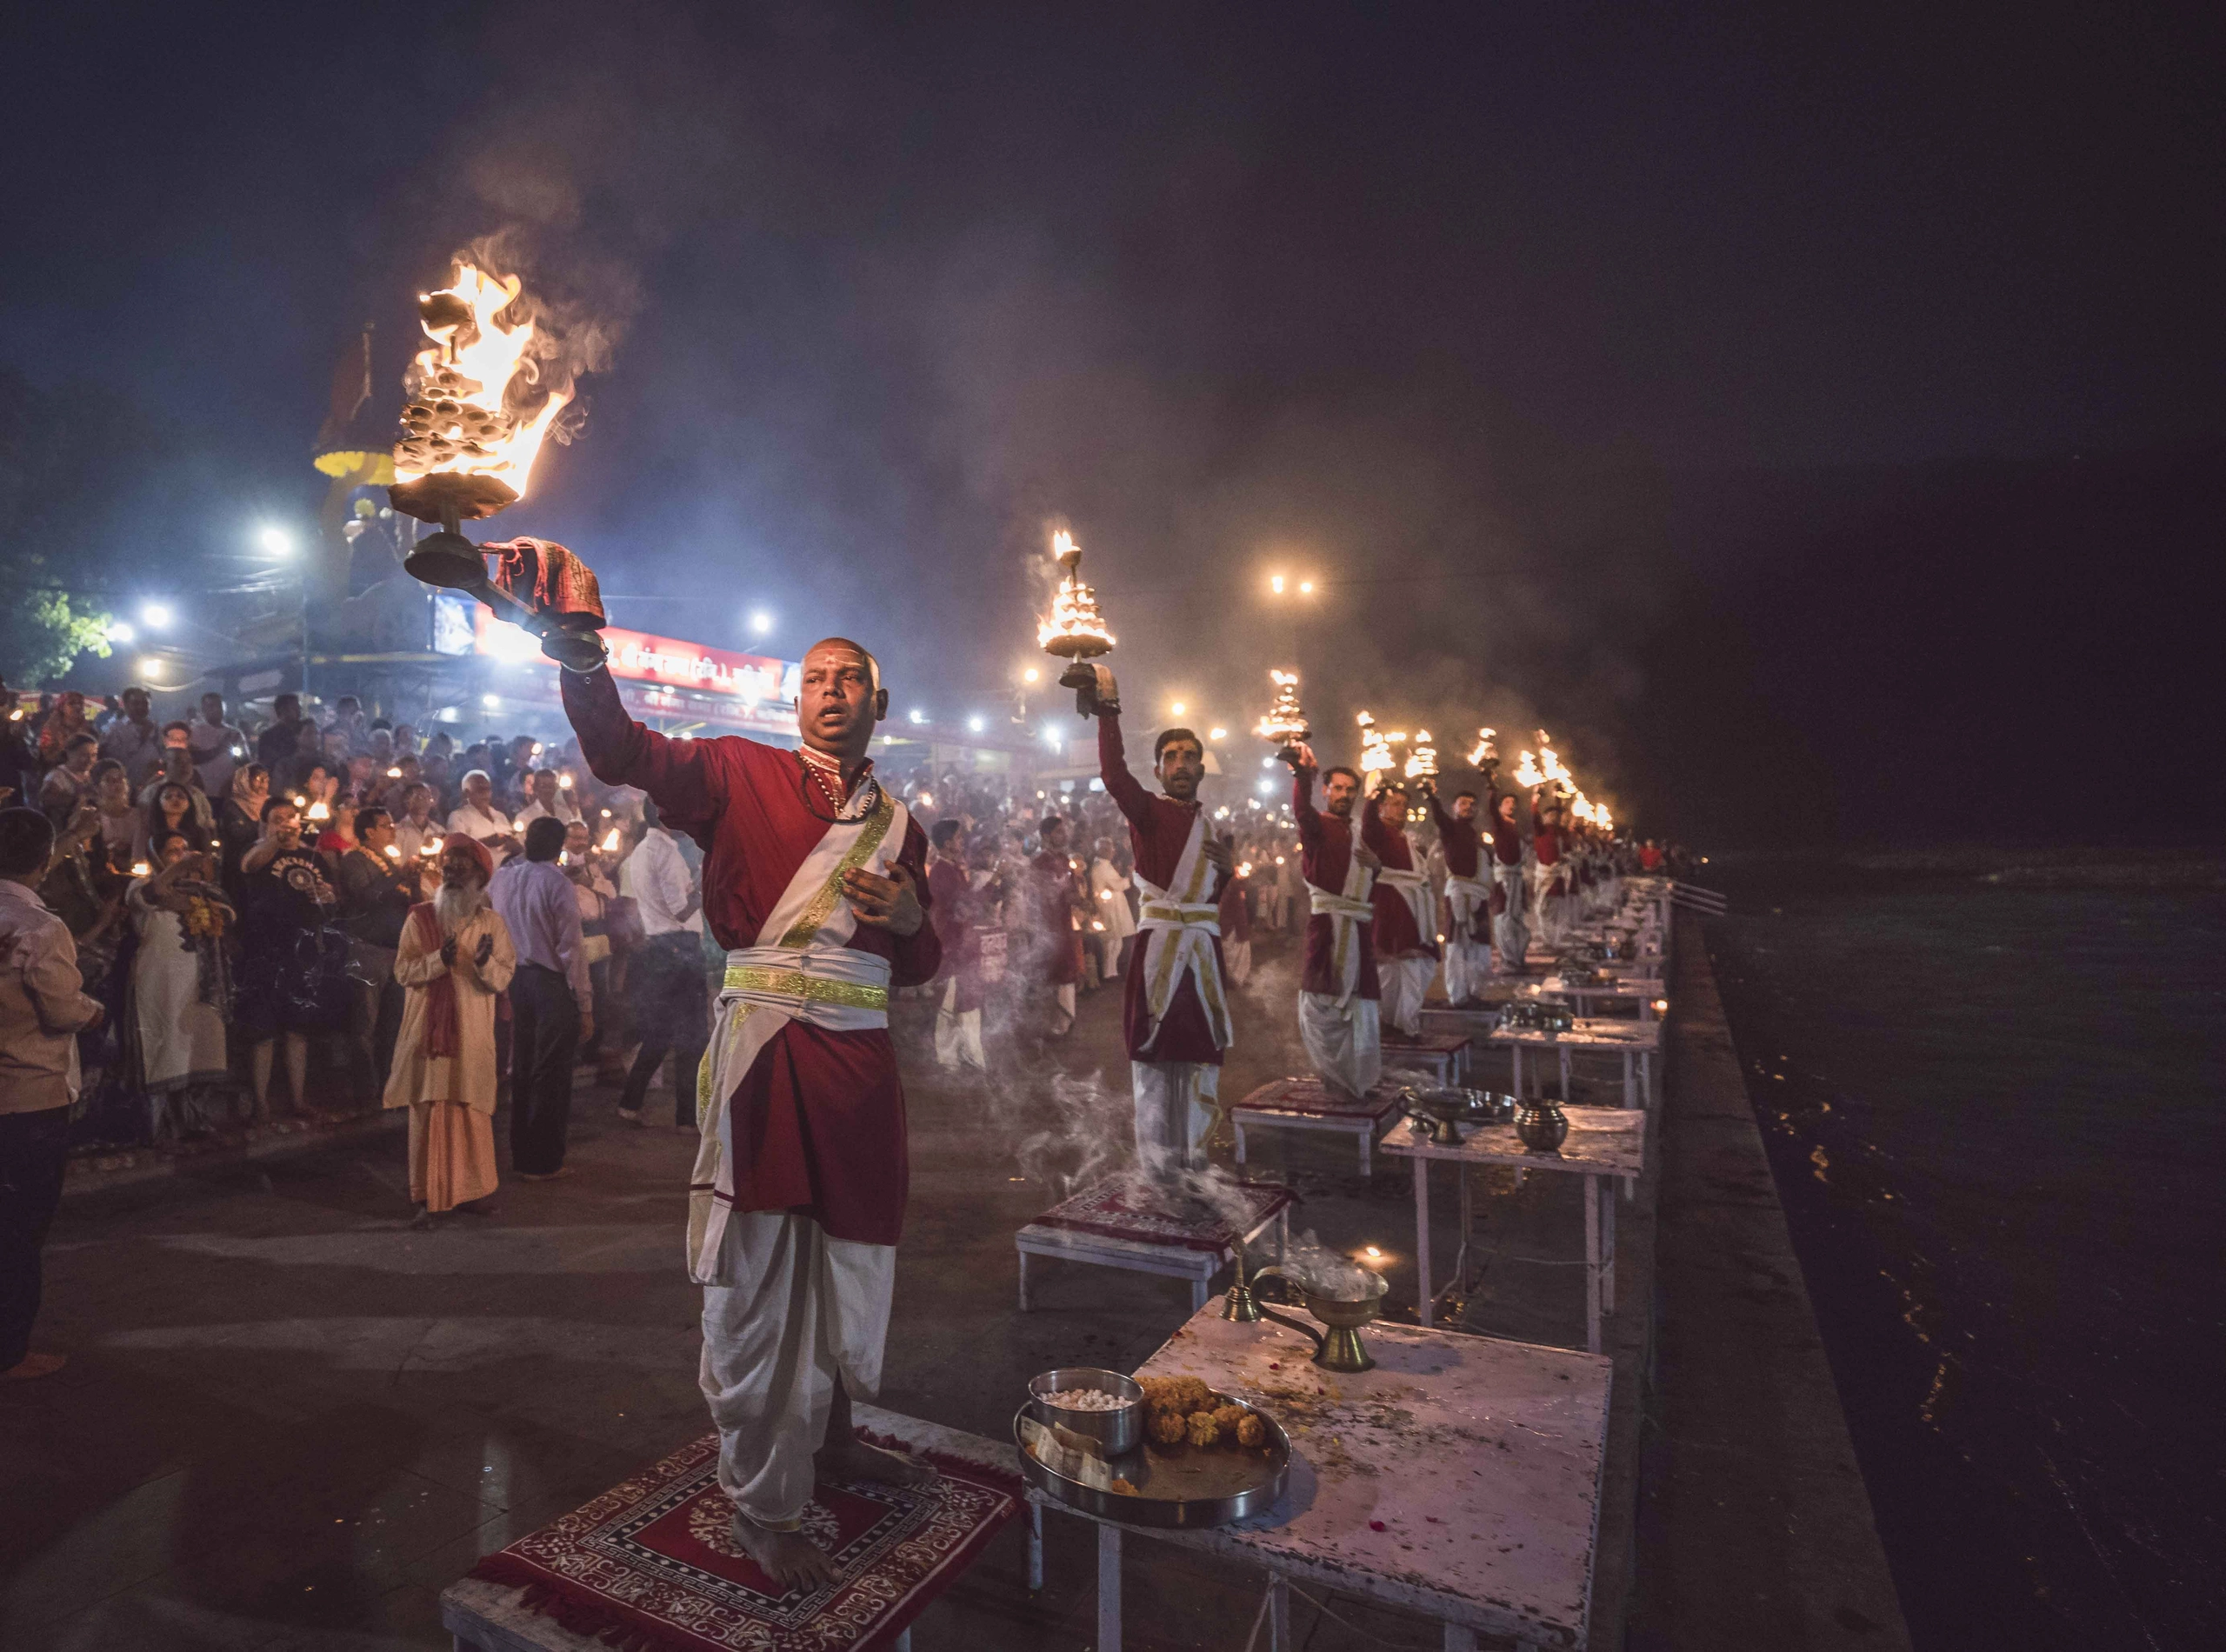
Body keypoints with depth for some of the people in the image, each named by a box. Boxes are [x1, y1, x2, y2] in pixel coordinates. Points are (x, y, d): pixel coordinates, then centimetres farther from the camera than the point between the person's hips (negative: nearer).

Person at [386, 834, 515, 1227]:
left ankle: (473, 1190, 17)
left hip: (472, 1035, 0)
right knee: (427, 1112, -1)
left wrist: (485, 963, -22)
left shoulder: (492, 922, 4)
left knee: (473, 1113, 4)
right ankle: (425, 1196, 8)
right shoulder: (420, 917, 5)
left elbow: (504, 978, -2)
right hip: (427, 1031, 0)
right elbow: (402, 969, -3)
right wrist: (438, 959, -19)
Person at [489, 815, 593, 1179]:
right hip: (552, 985, -7)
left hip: (514, 981, 7)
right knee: (551, 1074, 4)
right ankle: (543, 1162, 12)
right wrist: (585, 1005, -11)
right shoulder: (557, 883, -15)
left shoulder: (502, 876, 3)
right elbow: (572, 948, -15)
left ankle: (522, 1155, 29)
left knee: (522, 1069, 17)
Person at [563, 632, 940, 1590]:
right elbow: (621, 751, -15)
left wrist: (914, 917, -4)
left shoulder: (899, 824, 14)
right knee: (757, 1275, 5)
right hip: (764, 1045, -4)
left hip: (860, 1058, 5)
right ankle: (762, 1504, 25)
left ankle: (828, 1440, 44)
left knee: (851, 1257, 18)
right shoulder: (742, 775, 1)